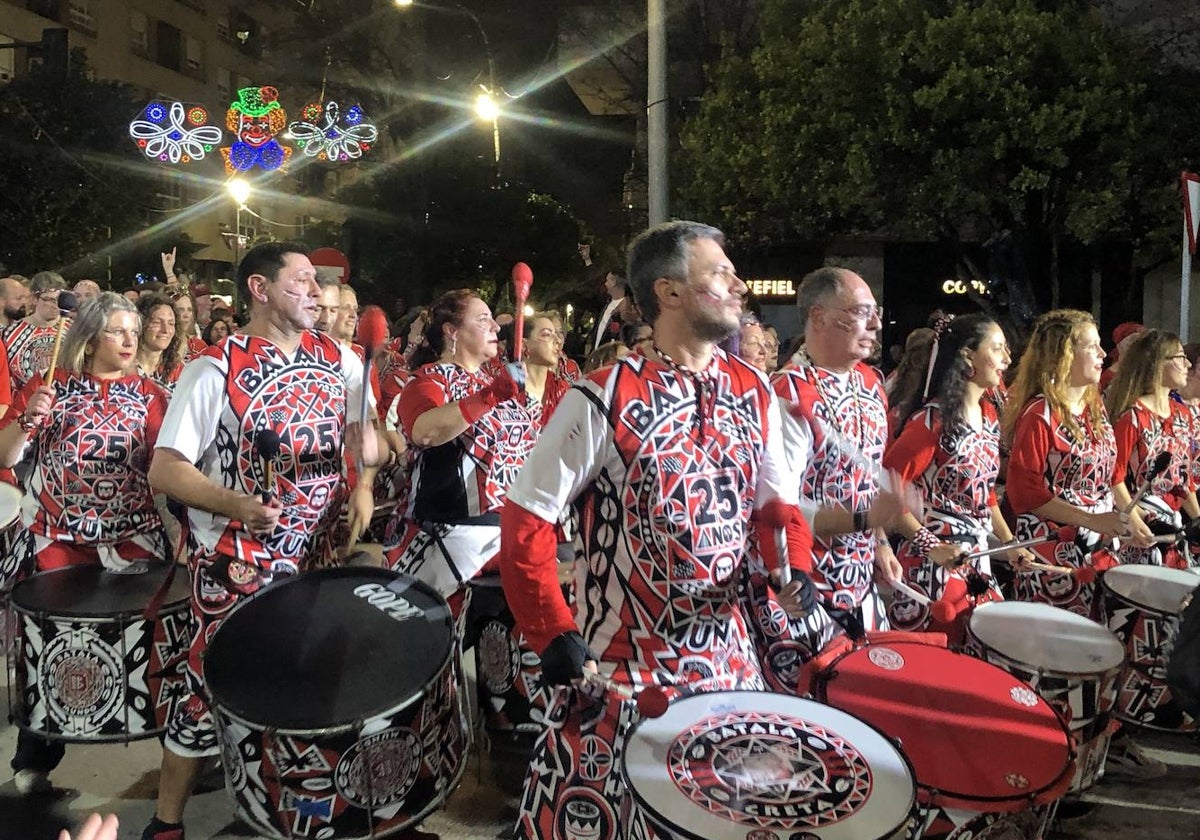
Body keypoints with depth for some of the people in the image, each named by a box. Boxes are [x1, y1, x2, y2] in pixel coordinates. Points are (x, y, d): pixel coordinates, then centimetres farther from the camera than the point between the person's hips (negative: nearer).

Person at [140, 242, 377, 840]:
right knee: (215, 688, 2)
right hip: (238, 562, -4)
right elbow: (164, 469, -15)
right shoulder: (216, 369, -13)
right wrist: (231, 504, -31)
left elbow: (363, 429, 18)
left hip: (320, 553, 5)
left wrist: (363, 483, 0)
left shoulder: (338, 359, 3)